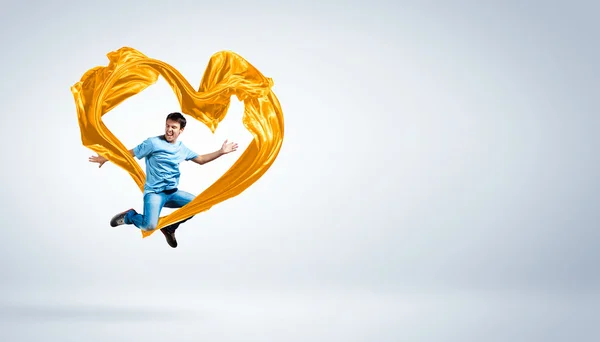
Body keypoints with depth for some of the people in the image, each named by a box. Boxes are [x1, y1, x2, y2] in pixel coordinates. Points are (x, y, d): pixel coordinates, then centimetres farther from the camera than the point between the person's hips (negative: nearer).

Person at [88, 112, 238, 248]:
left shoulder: (182, 148, 9)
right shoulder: (153, 143, -9)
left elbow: (201, 160, 22)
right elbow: (129, 153, -2)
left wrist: (221, 152, 14)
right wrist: (106, 158, -1)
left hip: (173, 192, 6)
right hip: (154, 192, -6)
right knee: (150, 226, -30)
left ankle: (169, 226, 12)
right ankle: (129, 215, 7)